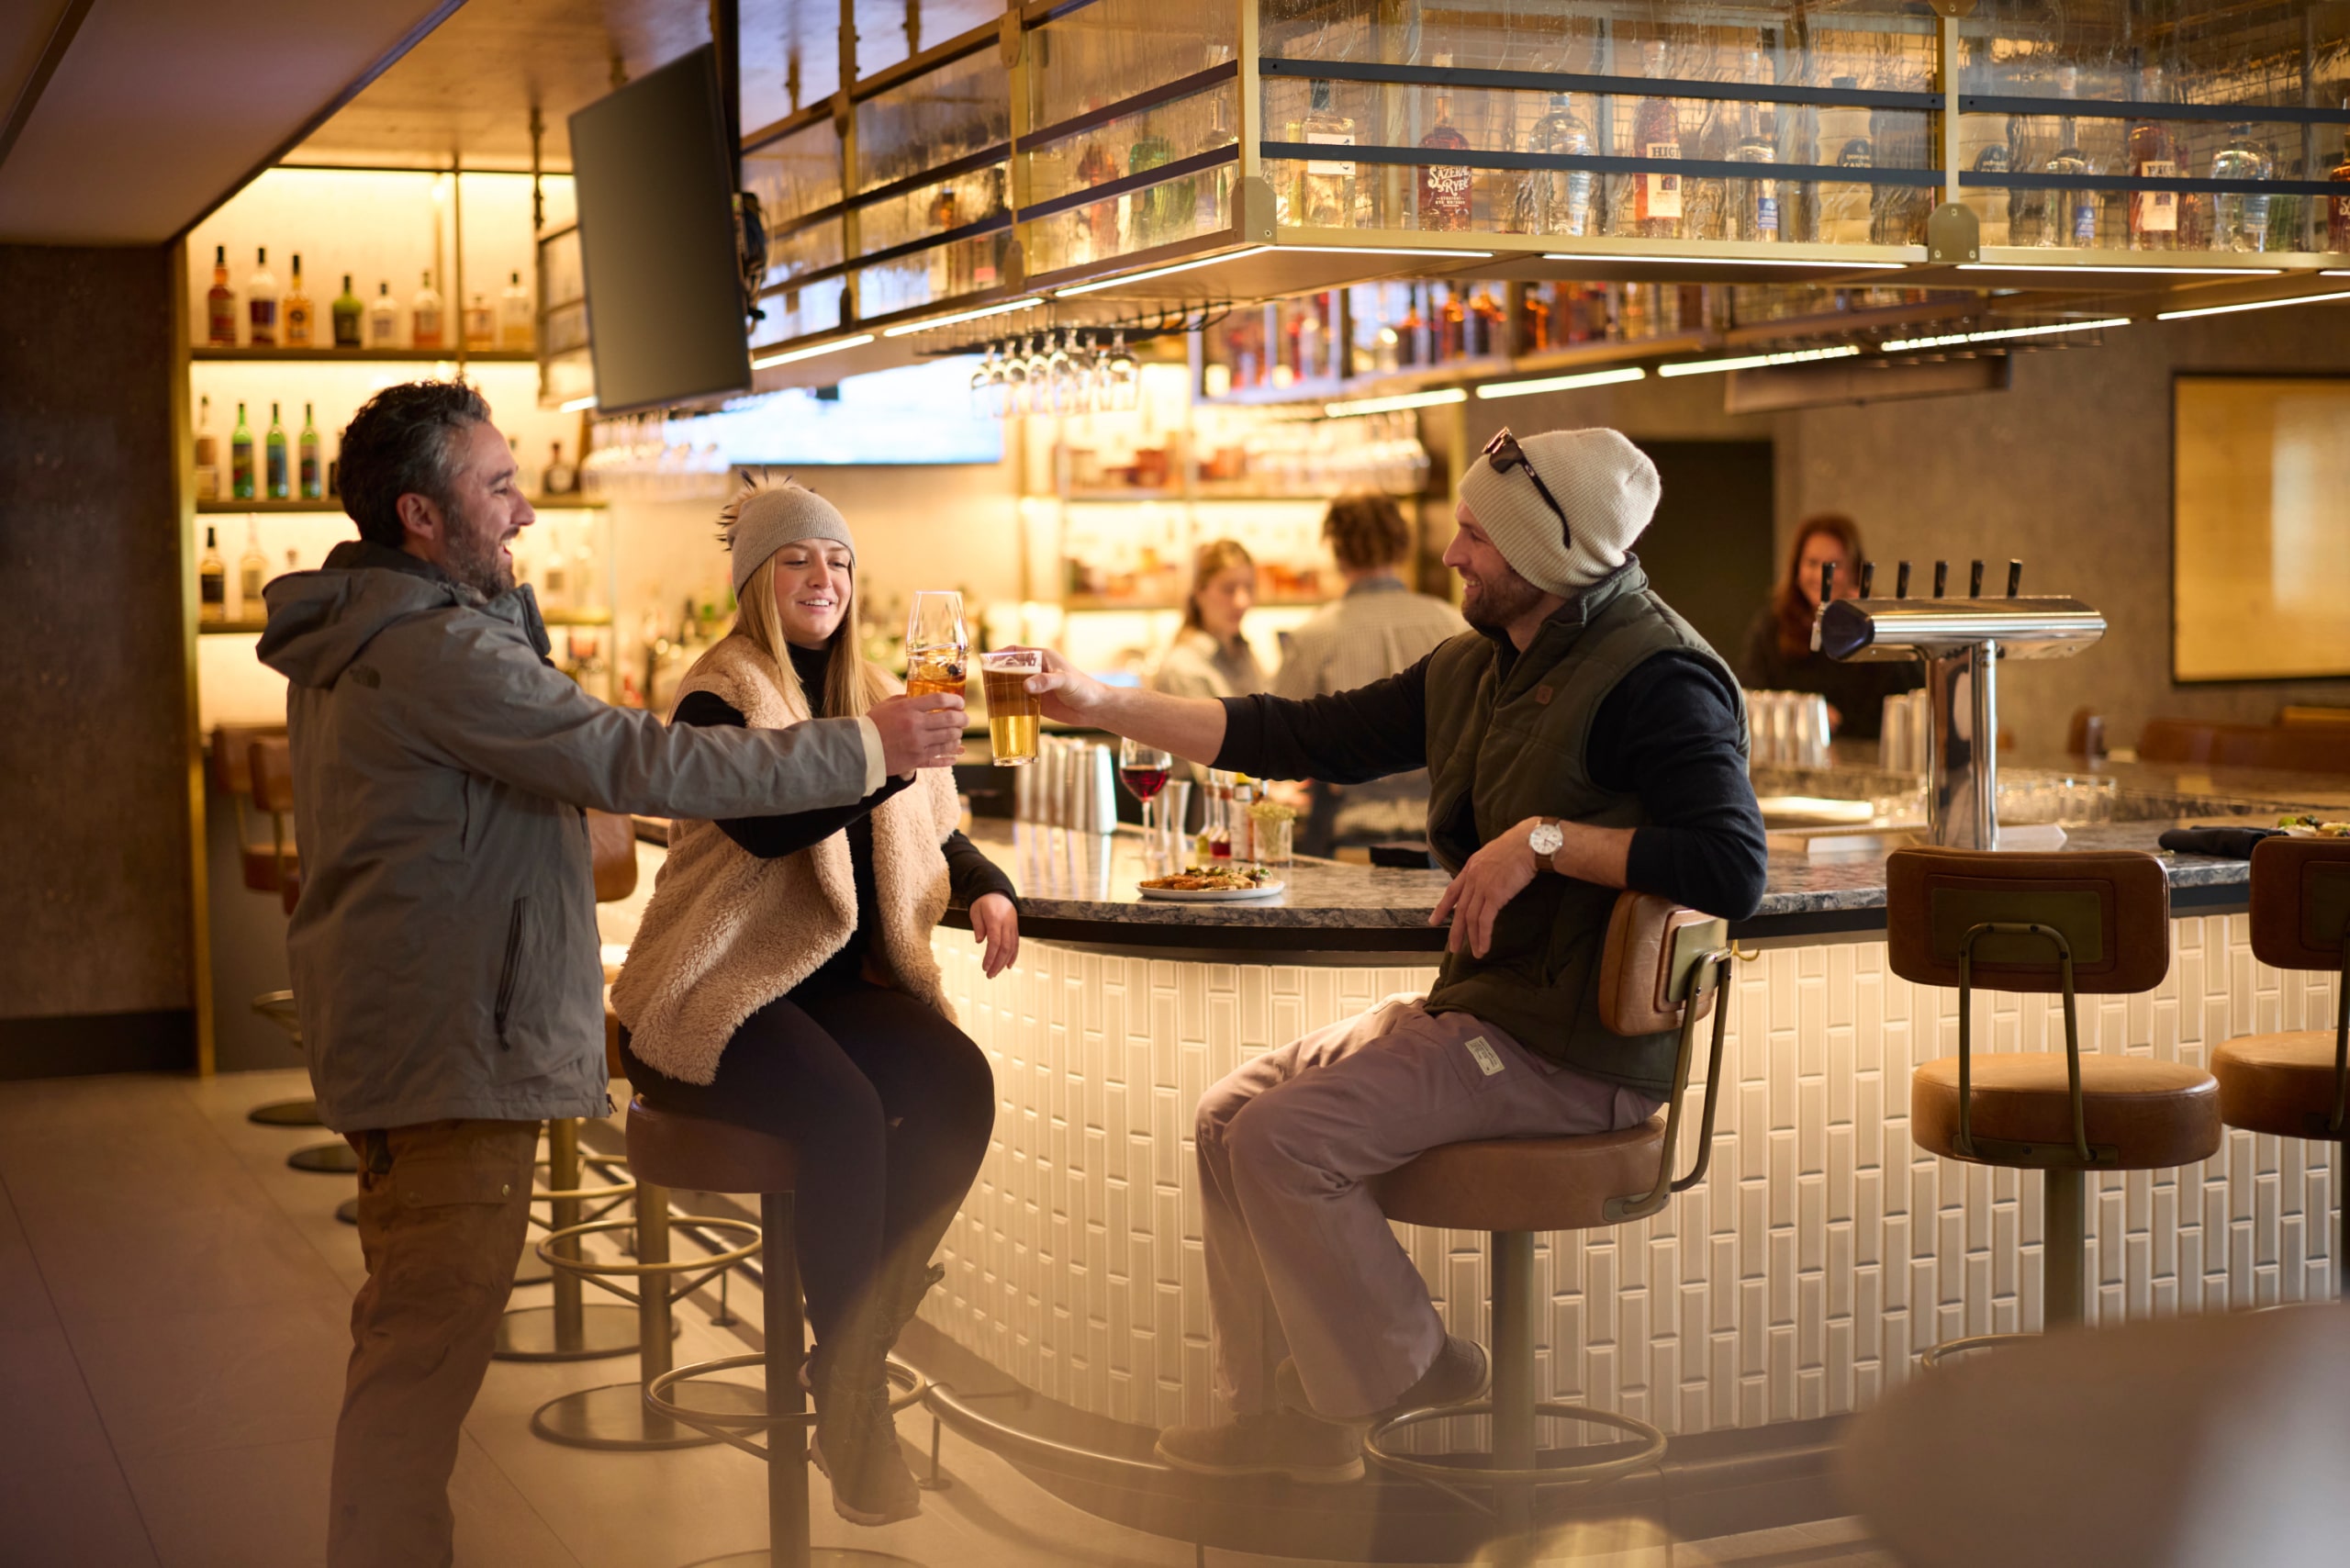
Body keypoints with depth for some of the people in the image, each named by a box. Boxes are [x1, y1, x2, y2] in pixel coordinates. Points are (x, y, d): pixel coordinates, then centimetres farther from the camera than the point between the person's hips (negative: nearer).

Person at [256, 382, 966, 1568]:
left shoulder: (351, 637, 14)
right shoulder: (432, 647, -20)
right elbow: (638, 762, -23)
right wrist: (867, 748, -18)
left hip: (401, 1030, 11)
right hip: (449, 1045, -11)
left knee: (413, 1334, 20)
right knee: (427, 1349, -6)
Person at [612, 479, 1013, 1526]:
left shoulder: (868, 693, 15)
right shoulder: (718, 697, -6)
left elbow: (931, 831, 22)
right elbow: (765, 823, -24)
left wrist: (987, 886, 1)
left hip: (843, 978, 6)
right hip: (722, 991, -6)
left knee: (959, 1085, -23)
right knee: (844, 1110, -32)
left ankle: (857, 1356, -9)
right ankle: (851, 1404, -17)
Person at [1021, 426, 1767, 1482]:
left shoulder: (1654, 678, -15)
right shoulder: (1476, 668, 12)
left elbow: (1732, 870, -27)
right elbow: (1304, 737, 12)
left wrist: (1546, 838, -24)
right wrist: (1100, 704, 9)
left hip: (1576, 1048, -9)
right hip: (1476, 1005, 9)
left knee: (1284, 1138, -17)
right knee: (1230, 1116, 4)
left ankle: (1407, 1373, 5)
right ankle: (1291, 1411, 8)